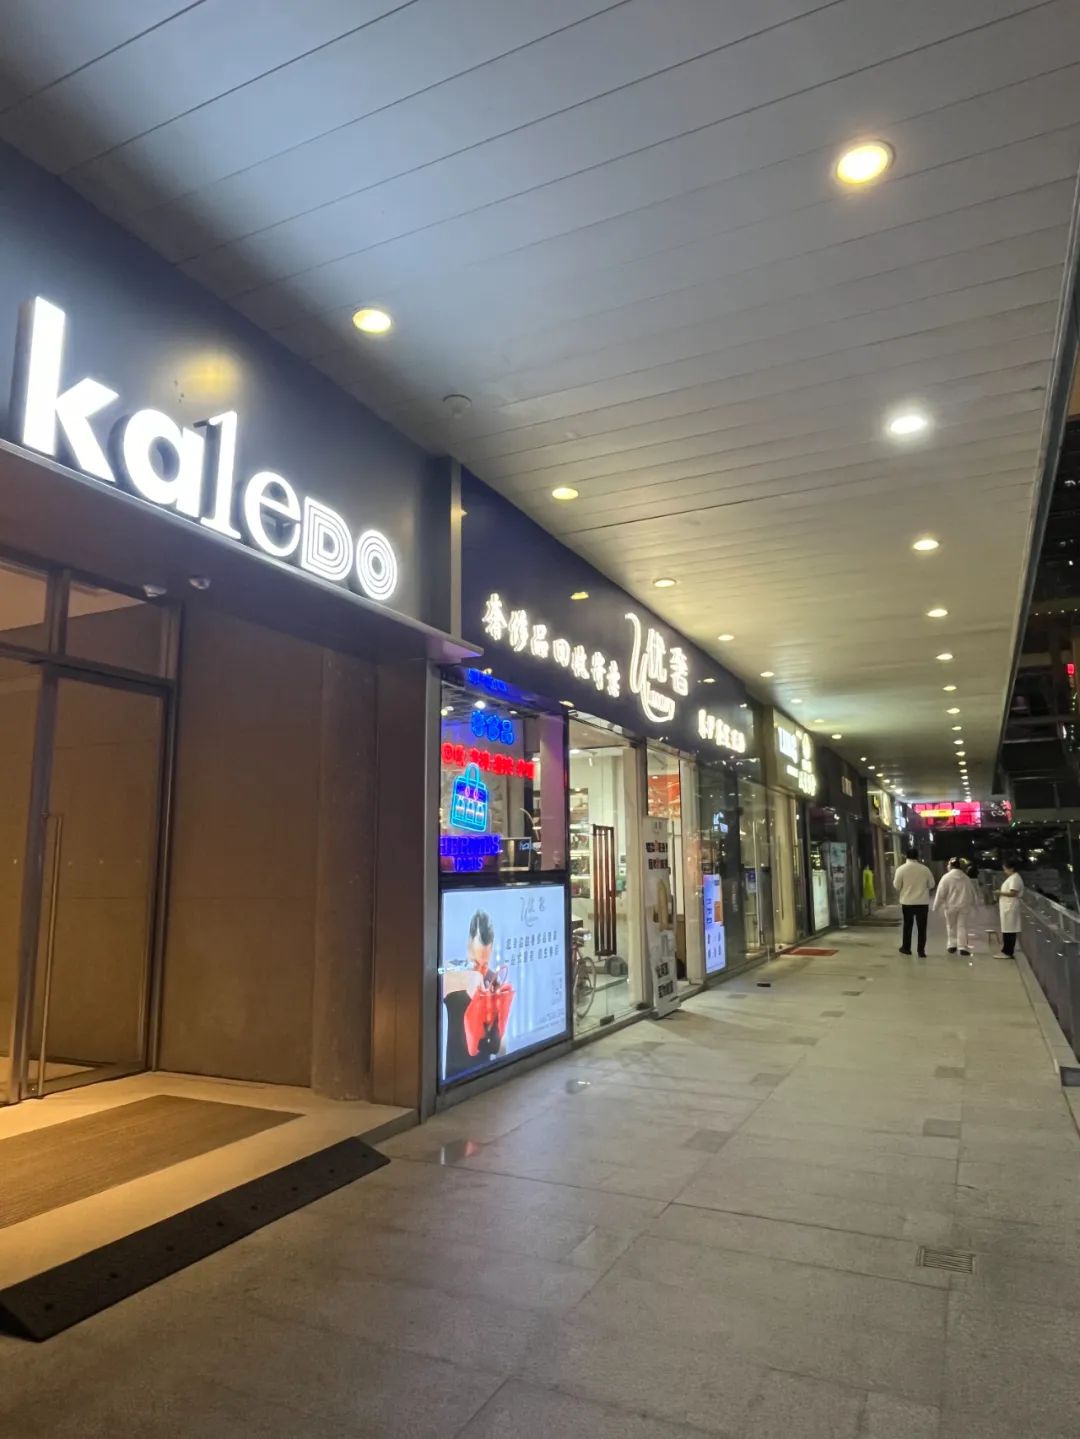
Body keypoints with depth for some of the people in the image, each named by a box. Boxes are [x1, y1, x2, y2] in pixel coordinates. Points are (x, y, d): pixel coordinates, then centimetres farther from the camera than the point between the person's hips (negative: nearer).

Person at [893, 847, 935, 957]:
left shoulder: (901, 869, -9)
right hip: (923, 902, 0)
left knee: (907, 925, 15)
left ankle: (906, 948, 23)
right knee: (922, 927, 7)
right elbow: (931, 884, 5)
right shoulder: (925, 869, -5)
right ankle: (921, 950, 5)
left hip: (907, 902, 0)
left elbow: (897, 886, -6)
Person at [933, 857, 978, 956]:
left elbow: (940, 893, -10)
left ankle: (952, 945, 16)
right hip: (964, 906, 2)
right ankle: (963, 947, 1)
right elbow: (972, 892, 13)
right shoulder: (966, 878, 3)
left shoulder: (946, 877, -10)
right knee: (962, 926, 5)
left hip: (950, 906, -2)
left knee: (951, 926, 14)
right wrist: (974, 903, 26)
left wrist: (937, 905, -1)